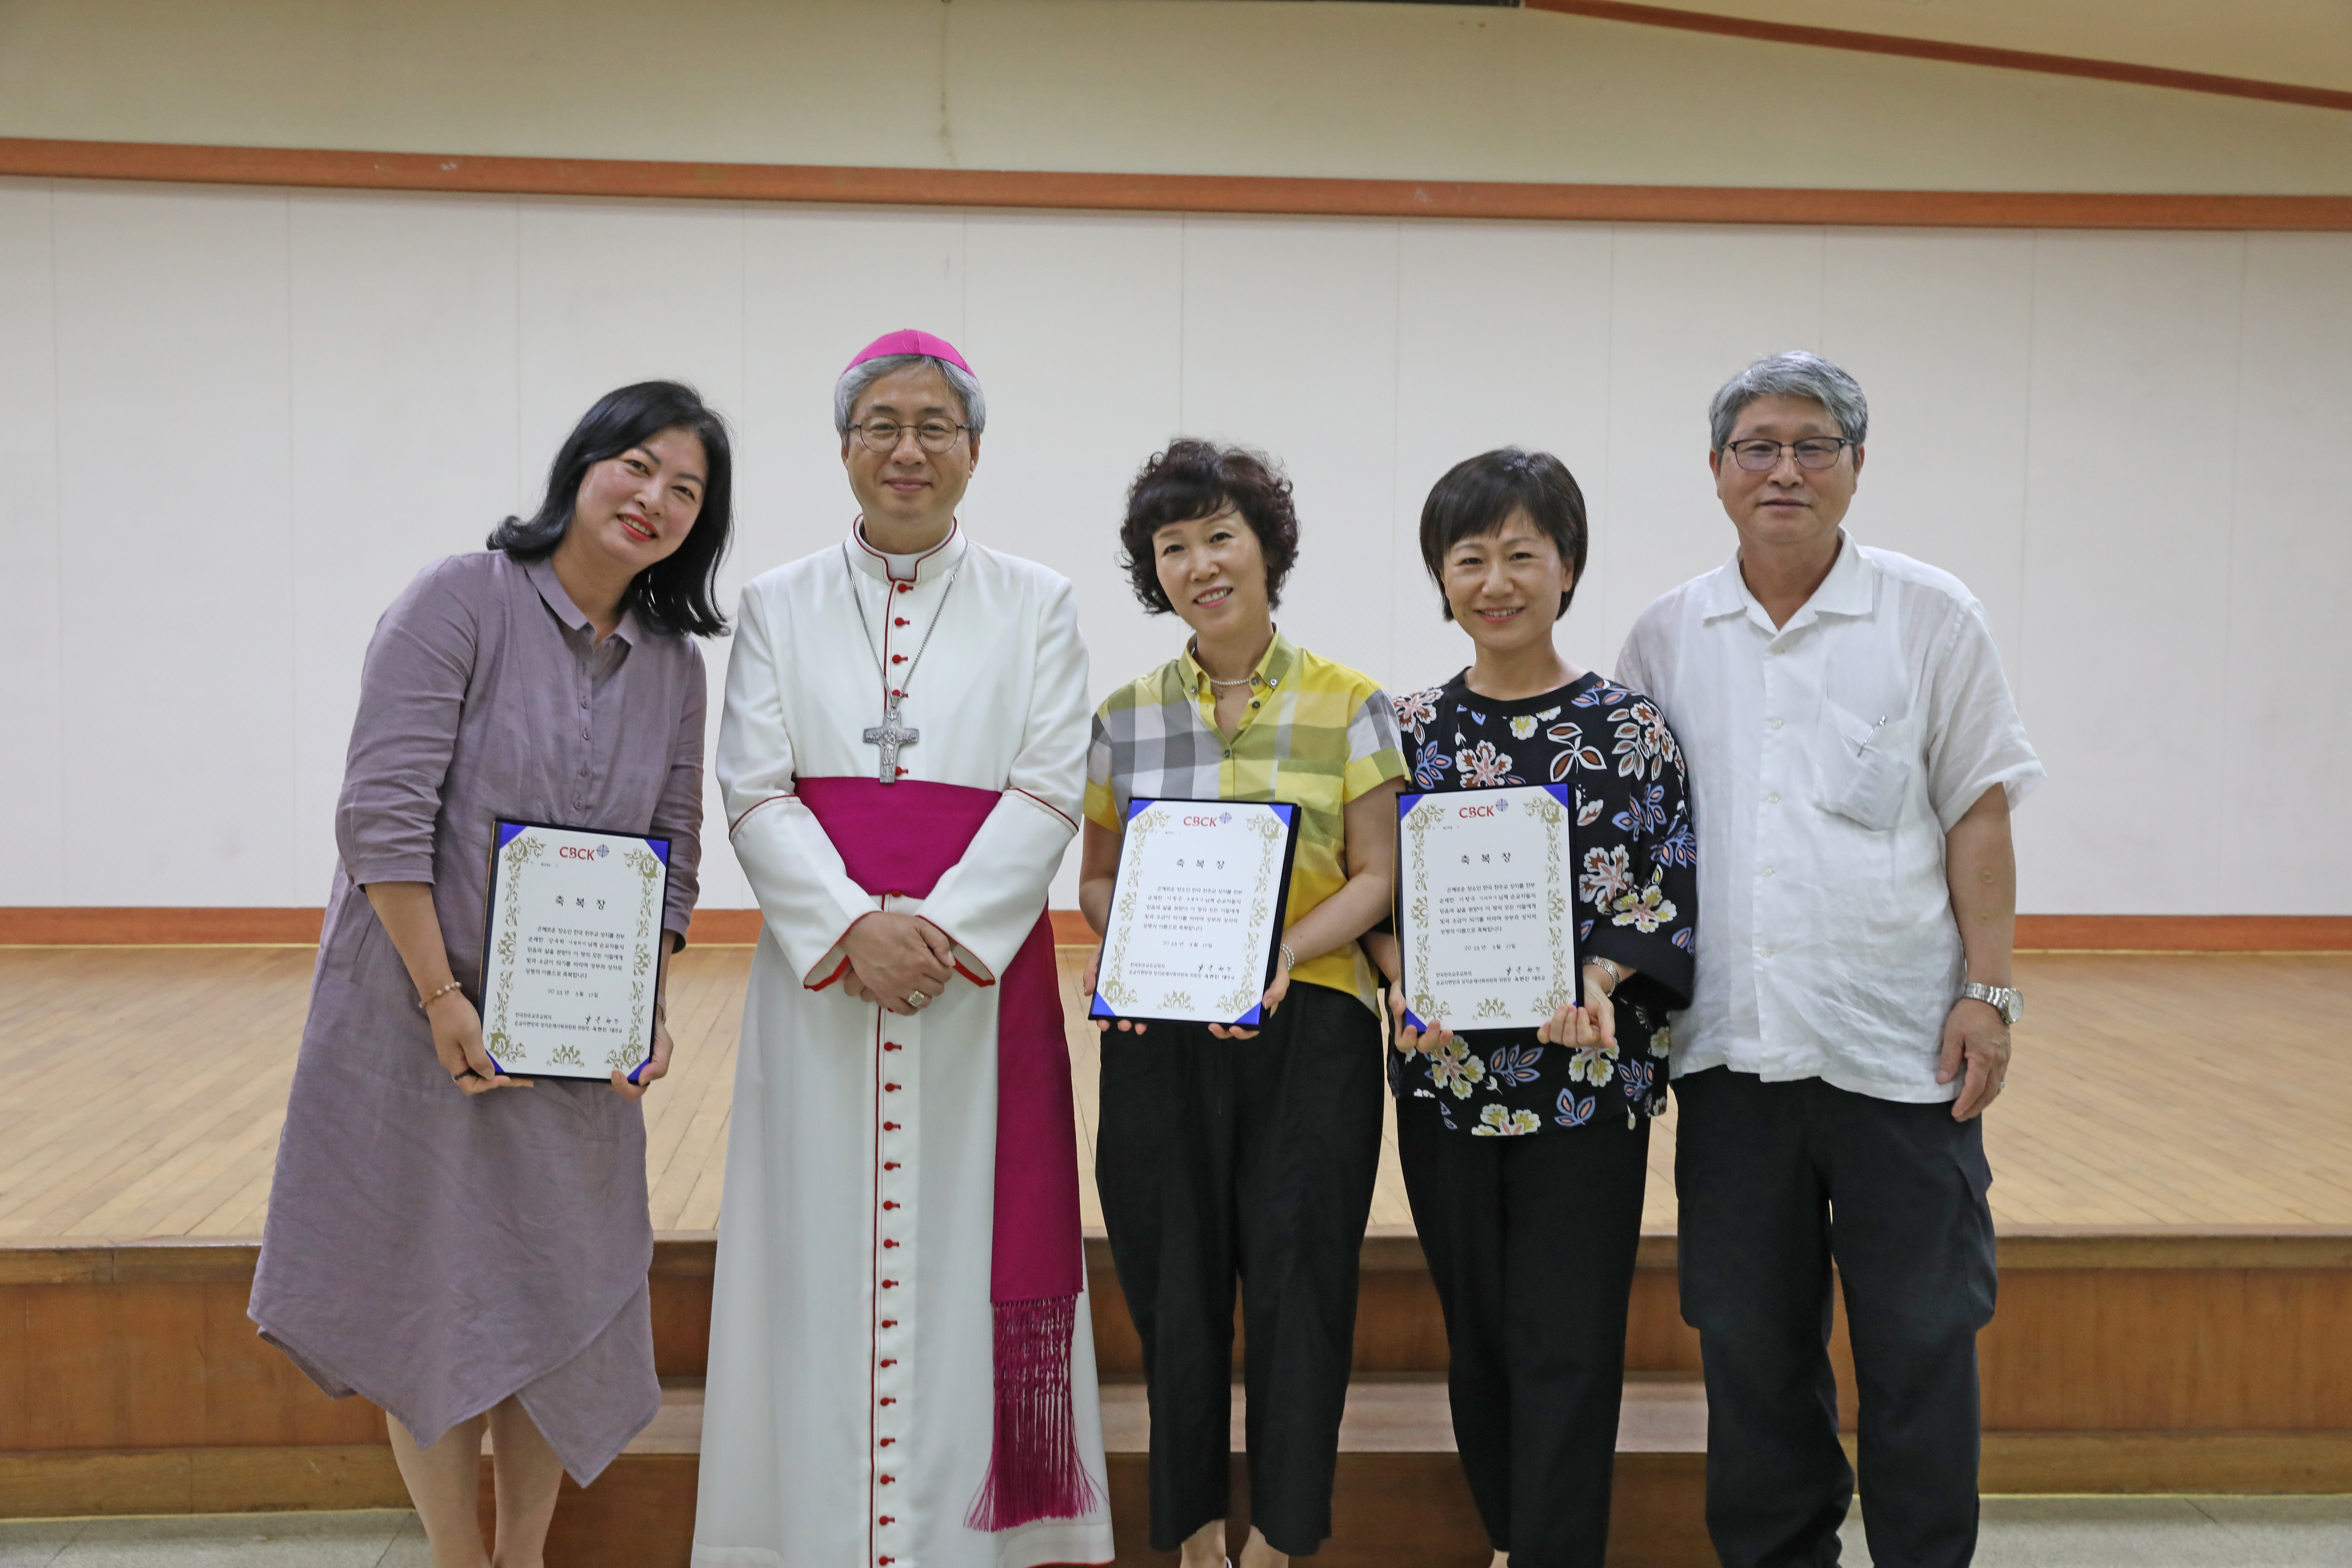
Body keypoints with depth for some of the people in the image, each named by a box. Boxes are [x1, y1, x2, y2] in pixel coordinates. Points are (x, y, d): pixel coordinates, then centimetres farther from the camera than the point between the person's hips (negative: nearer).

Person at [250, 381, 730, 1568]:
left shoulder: (673, 663, 6)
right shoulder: (461, 602, -10)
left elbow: (674, 850, 8)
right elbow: (383, 813, -16)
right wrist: (444, 1000, -18)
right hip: (422, 1014, -5)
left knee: (561, 1302, 10)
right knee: (436, 1299, 6)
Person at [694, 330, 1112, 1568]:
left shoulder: (1035, 606, 8)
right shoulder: (780, 606, 10)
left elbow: (1049, 791, -2)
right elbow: (753, 791, 1)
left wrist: (942, 931, -15)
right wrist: (853, 926, -15)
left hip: (984, 974, -1)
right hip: (819, 973, 1)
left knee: (967, 1249, 1)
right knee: (827, 1250, 3)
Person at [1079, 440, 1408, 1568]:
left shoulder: (1347, 705, 1)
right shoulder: (1125, 717, 8)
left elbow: (1377, 878, -2)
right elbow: (1096, 878, 11)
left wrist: (1284, 952, -18)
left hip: (1309, 1025, -2)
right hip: (1160, 1040, 2)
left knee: (1295, 1282, 0)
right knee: (1174, 1285, 6)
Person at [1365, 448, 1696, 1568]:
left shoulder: (1631, 728, -1)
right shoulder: (1410, 729, 6)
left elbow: (1667, 896, -4)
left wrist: (1595, 986, -20)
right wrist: (1408, 980, -13)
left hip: (1588, 1077, -3)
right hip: (1445, 1070, 3)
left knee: (1565, 1347, 0)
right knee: (1479, 1336, 14)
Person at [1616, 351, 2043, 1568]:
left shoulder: (1931, 618, 2)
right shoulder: (1667, 636, 8)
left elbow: (1978, 815, 2)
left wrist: (1989, 991, -5)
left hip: (1901, 1042, -2)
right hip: (1731, 1044, 3)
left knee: (1921, 1340, 4)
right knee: (1751, 1342, 12)